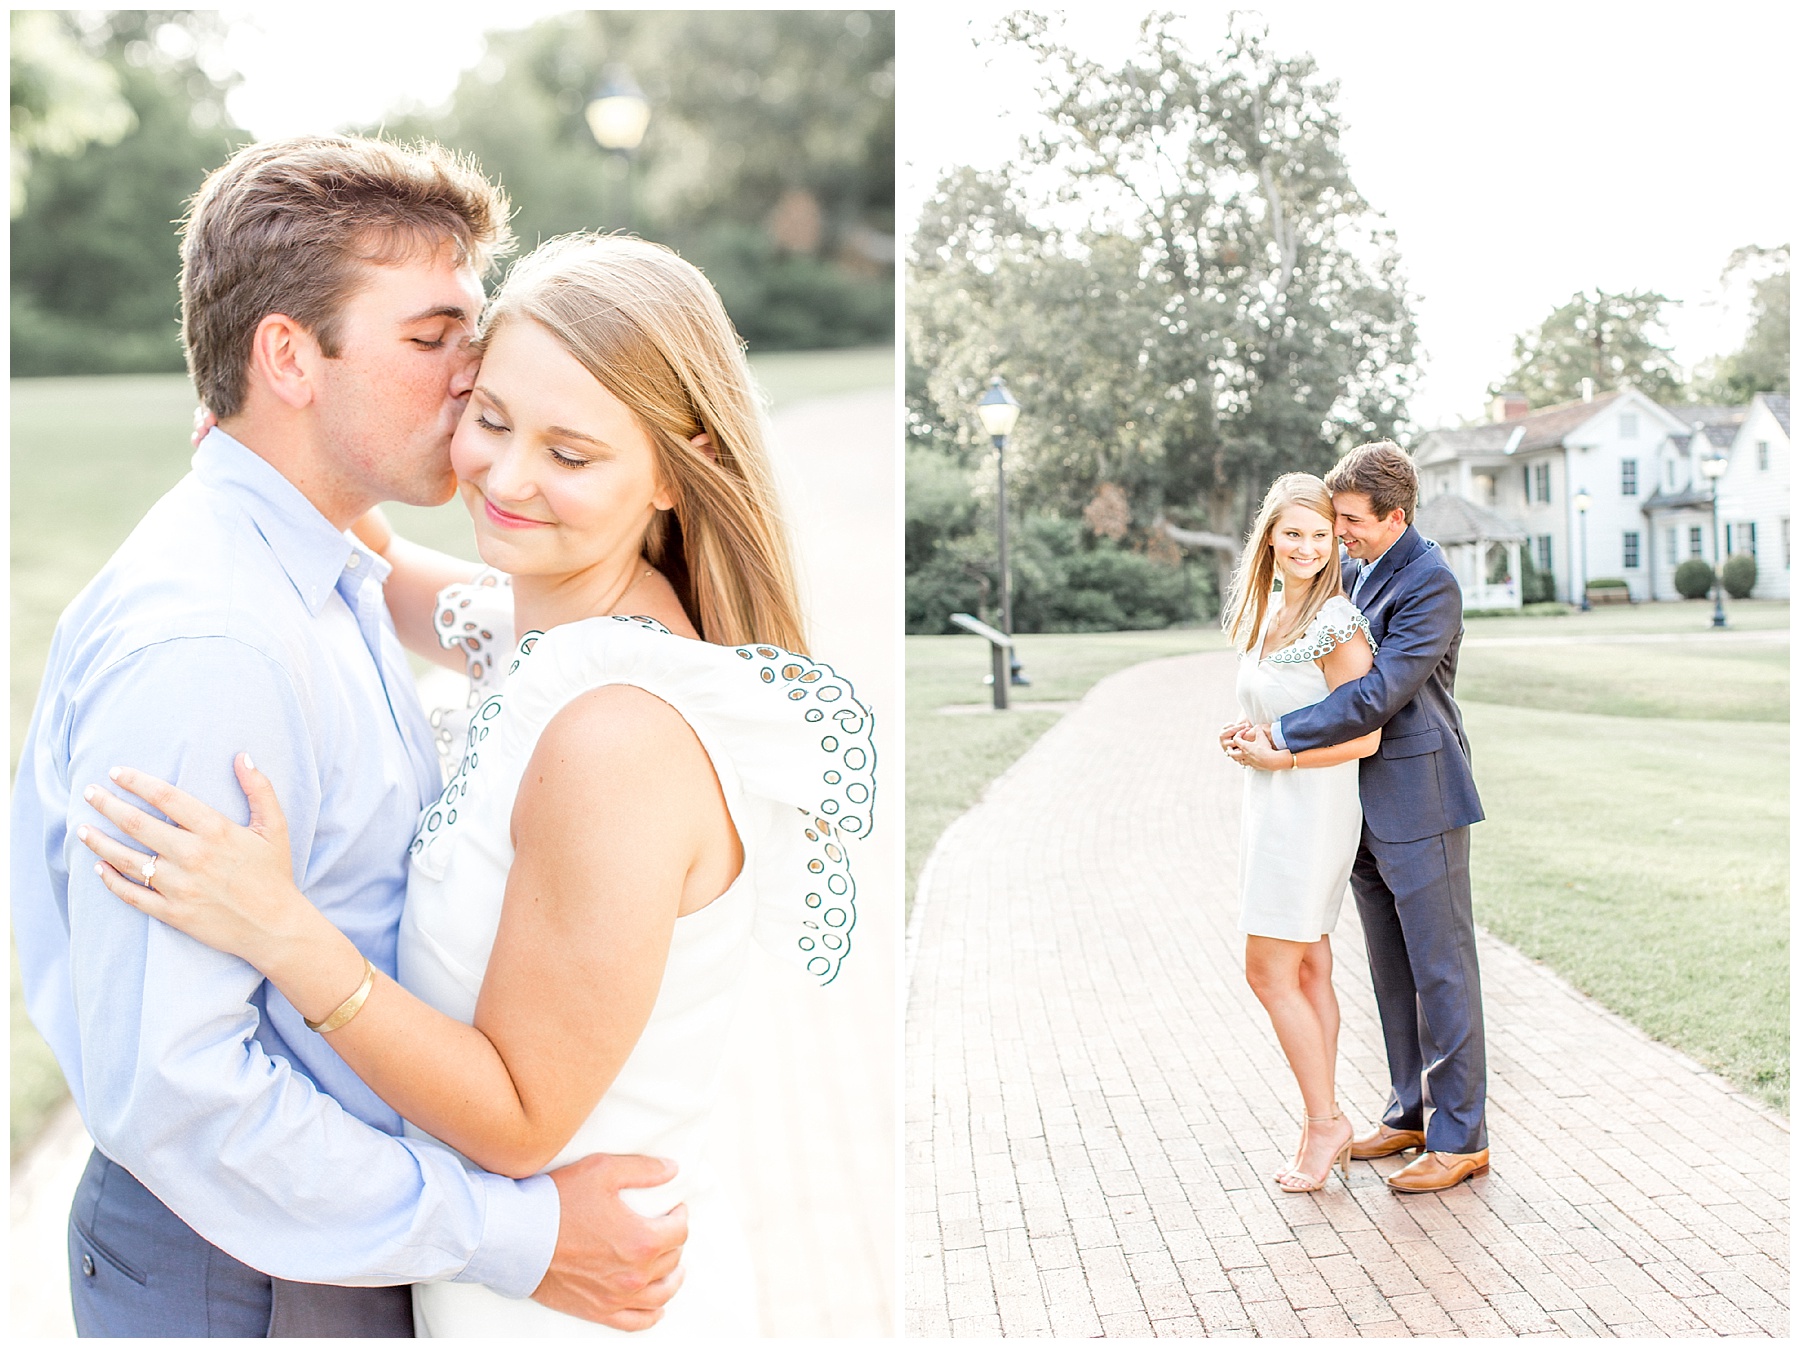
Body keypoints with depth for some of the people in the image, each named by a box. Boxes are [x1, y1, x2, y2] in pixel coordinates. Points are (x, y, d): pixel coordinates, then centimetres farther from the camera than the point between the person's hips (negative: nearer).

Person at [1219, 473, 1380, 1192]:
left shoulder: (1336, 621, -16)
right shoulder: (1267, 610, 10)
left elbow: (1363, 736, -17)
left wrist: (1276, 753, -15)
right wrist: (1247, 732, 4)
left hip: (1312, 806, -9)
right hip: (1271, 806, 9)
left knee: (1269, 971, -5)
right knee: (1307, 970, 12)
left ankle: (1325, 1122, 8)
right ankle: (1321, 1126, 20)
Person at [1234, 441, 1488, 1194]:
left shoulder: (1430, 582, -16)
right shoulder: (1350, 568, 11)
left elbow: (1381, 692, -23)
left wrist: (1285, 739, -19)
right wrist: (1275, 732, 3)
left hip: (1417, 801, -8)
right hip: (1362, 801, 9)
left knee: (1441, 968, 0)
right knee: (1391, 970, 16)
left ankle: (1461, 1138, 10)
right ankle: (1410, 1112, 28)